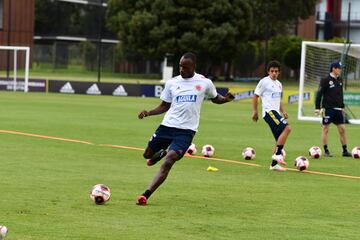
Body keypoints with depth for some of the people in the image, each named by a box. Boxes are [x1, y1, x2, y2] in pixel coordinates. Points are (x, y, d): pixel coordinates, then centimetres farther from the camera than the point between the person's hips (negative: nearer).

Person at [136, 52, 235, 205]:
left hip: (186, 131, -3)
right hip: (167, 126, 4)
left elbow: (215, 98, 18)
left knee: (169, 162, -19)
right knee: (147, 154, 13)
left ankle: (146, 196, -20)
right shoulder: (172, 83, 5)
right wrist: (148, 113, -3)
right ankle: (161, 153, 51)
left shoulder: (204, 83, 1)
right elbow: (164, 106, 13)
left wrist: (226, 99, -4)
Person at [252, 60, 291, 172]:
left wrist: (283, 111, 14)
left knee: (280, 139, 5)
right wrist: (255, 111, -6)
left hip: (276, 112, 9)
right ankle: (277, 154, -22)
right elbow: (255, 96, -1)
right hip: (269, 111, -9)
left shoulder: (279, 84, 20)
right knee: (287, 128, -25)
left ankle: (274, 164, 11)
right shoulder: (264, 82, -3)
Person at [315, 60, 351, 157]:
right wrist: (317, 107, -13)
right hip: (328, 108, -6)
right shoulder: (325, 80, -8)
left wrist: (342, 107, 20)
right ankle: (326, 151, 5)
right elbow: (319, 94, -9)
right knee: (325, 129, 0)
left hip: (338, 109, 6)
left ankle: (345, 151, 8)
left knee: (342, 129, 3)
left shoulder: (339, 80, 11)